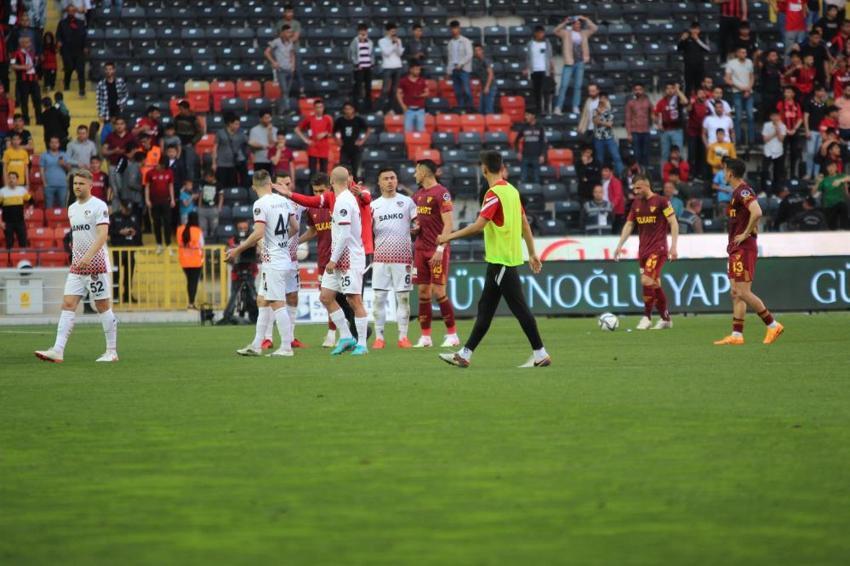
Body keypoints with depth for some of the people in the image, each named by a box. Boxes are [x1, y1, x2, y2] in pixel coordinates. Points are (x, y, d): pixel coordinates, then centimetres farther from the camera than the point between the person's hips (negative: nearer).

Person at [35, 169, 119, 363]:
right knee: (68, 304, -4)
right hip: (77, 266, 7)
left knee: (103, 306, -1)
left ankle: (112, 352, 7)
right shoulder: (72, 208, 15)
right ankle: (58, 351, -11)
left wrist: (88, 256, -30)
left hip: (96, 263, -7)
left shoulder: (99, 206, -8)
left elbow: (103, 234, -19)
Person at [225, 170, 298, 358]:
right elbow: (294, 229, 17)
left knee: (277, 304, -4)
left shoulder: (261, 204, -14)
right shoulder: (284, 201, 8)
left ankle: (286, 347, -3)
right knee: (262, 301, 14)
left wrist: (238, 250, -14)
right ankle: (256, 346, 17)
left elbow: (258, 234, -23)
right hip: (285, 257, 8)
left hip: (272, 261, -8)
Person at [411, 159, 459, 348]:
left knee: (438, 292, -8)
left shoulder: (441, 193, -10)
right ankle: (425, 337, 7)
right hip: (421, 249, 7)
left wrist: (440, 249, -20)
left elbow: (448, 224, -14)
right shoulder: (418, 195, 14)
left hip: (437, 250, -7)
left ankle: (452, 335, 1)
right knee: (423, 292, 4)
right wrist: (415, 227, 4)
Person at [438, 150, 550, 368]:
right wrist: (532, 253, 20)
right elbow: (525, 224, 14)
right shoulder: (512, 190, 10)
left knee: (519, 308, -5)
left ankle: (540, 354, -2)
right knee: (485, 309, 11)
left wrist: (450, 236, -18)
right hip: (501, 259, 9)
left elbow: (479, 225, -24)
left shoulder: (494, 194, -16)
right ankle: (464, 355, 15)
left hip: (501, 259, -9)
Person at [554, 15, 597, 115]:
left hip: (580, 62, 4)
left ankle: (575, 108, 8)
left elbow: (594, 28, 12)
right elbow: (556, 31, -9)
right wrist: (565, 23, -21)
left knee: (578, 86, 5)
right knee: (564, 85, -8)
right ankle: (558, 108, -9)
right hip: (569, 62, -4)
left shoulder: (584, 34, 11)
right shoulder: (566, 33, 3)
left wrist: (586, 20, 2)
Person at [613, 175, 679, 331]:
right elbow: (629, 225, 16)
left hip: (658, 249, -7)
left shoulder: (661, 201, -8)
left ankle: (647, 317, -10)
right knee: (655, 284, 8)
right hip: (643, 250, 7)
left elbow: (674, 223, -8)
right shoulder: (636, 204, 11)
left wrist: (673, 246, -14)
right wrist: (619, 246, 9)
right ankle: (666, 319, 16)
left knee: (647, 280, -19)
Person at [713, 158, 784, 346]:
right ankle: (736, 335, 6)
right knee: (736, 293, 7)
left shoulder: (743, 191, -15)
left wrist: (745, 234, -21)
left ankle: (773, 325, -3)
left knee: (743, 292, -10)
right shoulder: (737, 192, 16)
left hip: (744, 248, -10)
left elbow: (757, 213, -30)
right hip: (736, 249, 10)